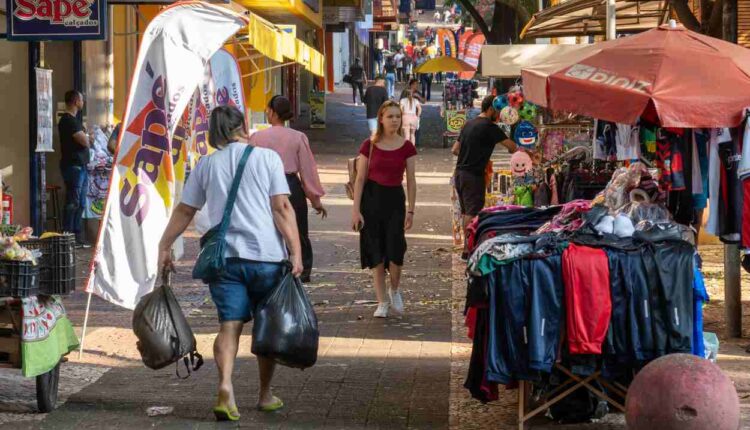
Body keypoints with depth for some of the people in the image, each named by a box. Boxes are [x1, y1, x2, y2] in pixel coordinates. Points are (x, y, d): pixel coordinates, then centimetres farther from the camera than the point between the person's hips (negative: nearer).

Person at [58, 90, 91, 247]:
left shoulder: (73, 120, 19)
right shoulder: (68, 120, -13)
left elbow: (86, 141, 21)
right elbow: (85, 141, -18)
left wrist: (86, 139, 1)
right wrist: (88, 138, 2)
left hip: (81, 166, 10)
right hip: (73, 165, -10)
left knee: (79, 204, 11)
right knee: (72, 203, -10)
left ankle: (78, 238, 15)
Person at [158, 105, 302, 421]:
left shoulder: (207, 164, 9)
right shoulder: (266, 158, 1)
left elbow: (184, 211, 12)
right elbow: (282, 208, -6)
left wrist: (164, 247, 21)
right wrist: (296, 251, -7)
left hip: (223, 257, 2)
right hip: (266, 256, -2)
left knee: (230, 324, 1)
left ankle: (225, 385, -23)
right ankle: (265, 395, 23)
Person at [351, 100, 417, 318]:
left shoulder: (407, 147, 0)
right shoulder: (369, 145, -3)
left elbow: (411, 181, 2)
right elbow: (360, 179, -1)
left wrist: (410, 211, -1)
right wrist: (356, 209, -6)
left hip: (395, 198, 0)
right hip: (371, 197, 0)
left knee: (395, 249, -9)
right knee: (376, 252, 2)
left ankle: (395, 290, 19)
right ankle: (382, 302, 12)